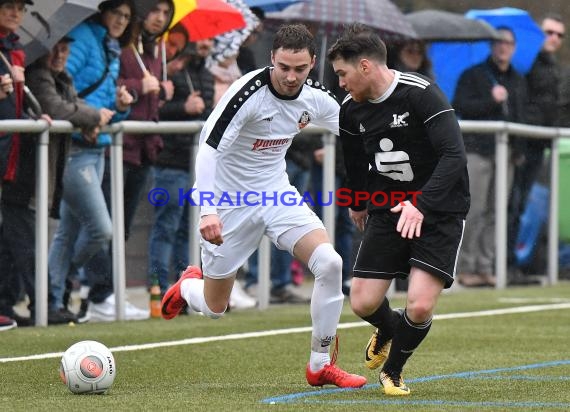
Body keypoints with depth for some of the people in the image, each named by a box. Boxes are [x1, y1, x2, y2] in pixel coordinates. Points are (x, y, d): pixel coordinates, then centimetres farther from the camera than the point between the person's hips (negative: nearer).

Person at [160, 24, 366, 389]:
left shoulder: (315, 97, -7)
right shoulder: (248, 93, -26)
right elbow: (208, 149, -30)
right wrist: (208, 211, -41)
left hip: (277, 193, 4)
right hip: (231, 201, -4)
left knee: (330, 263, -20)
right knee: (214, 309, 7)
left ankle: (321, 365, -7)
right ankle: (188, 286, 47)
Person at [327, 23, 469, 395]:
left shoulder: (422, 94, -20)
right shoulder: (351, 110, 0)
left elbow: (454, 156, -28)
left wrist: (421, 206, -38)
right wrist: (358, 204, 34)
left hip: (438, 211, -5)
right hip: (387, 211, 5)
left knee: (420, 306, -17)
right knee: (363, 303, -2)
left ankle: (393, 371, 14)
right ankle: (387, 330, 37)